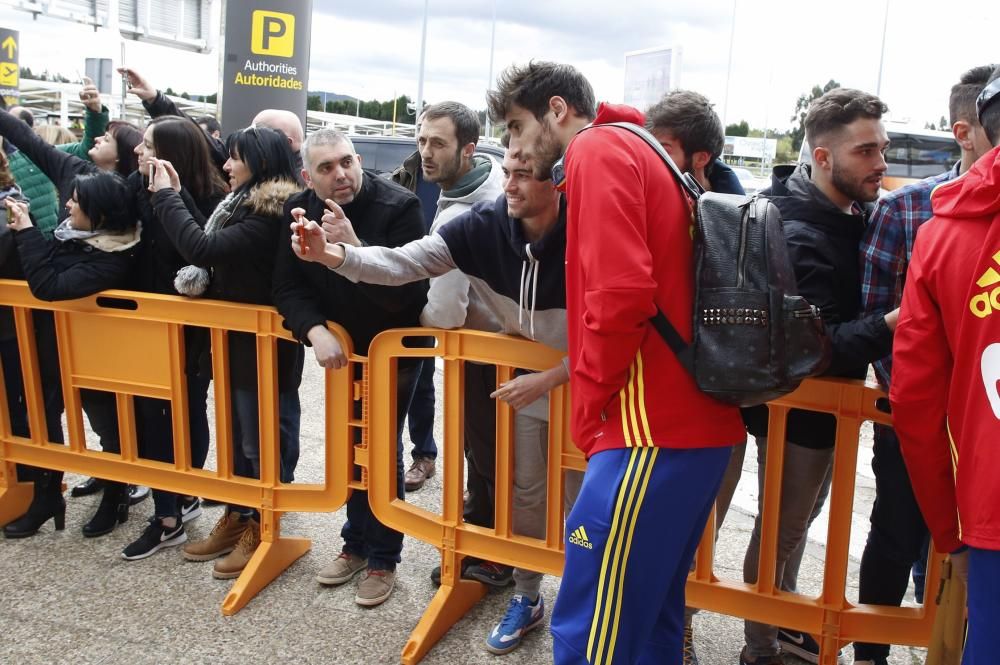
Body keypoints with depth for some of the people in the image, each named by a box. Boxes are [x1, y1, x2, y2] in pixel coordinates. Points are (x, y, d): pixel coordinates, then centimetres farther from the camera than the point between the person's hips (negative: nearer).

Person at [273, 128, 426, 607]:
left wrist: (353, 247, -42)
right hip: (342, 347, 5)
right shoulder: (299, 210, -8)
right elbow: (288, 288, -10)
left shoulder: (398, 207, -25)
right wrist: (316, 331, -28)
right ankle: (356, 543, 32)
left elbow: (407, 293, -32)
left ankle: (383, 558, 16)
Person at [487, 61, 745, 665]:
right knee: (651, 613, 18)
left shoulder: (598, 149, -6)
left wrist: (590, 404, -7)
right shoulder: (643, 156, 23)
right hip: (696, 424, 10)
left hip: (652, 430, -10)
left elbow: (622, 293, -19)